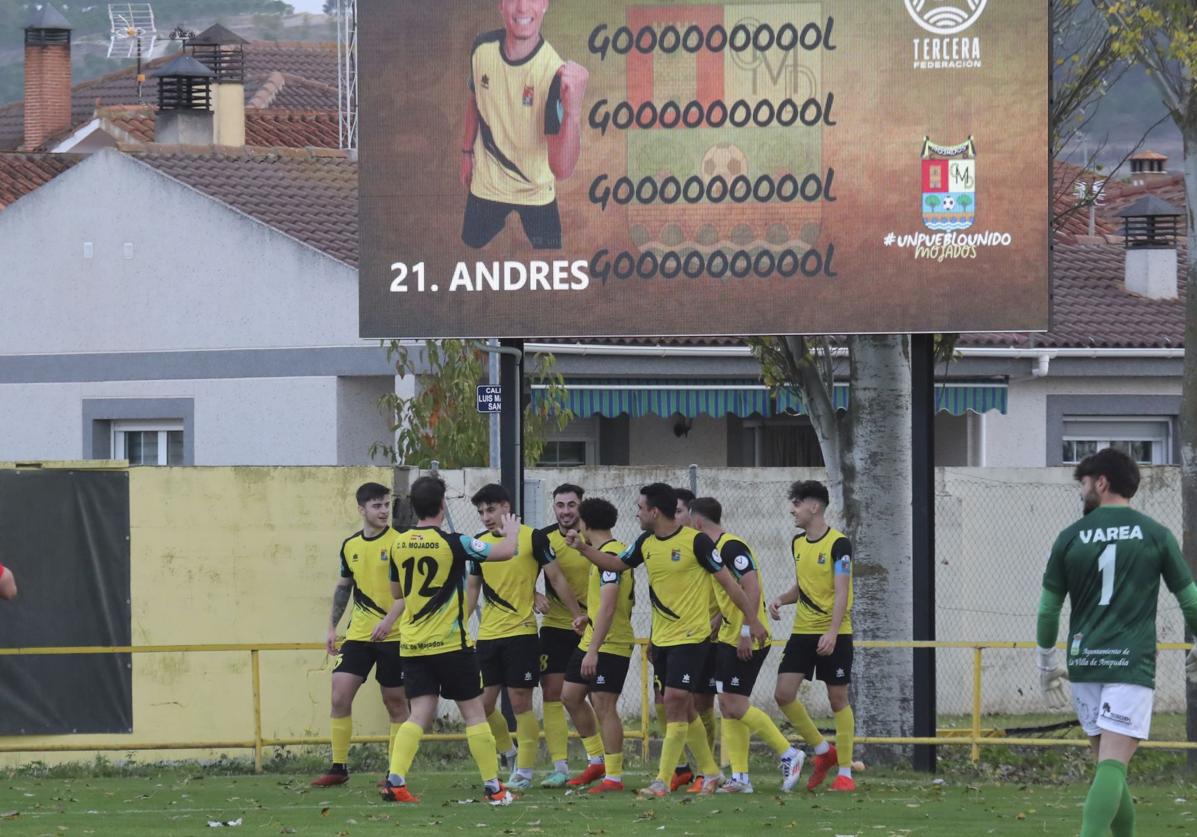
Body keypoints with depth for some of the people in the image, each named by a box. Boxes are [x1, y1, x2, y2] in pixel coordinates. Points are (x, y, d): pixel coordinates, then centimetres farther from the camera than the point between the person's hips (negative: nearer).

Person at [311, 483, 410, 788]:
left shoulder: (399, 542, -7)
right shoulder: (350, 546, 8)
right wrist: (332, 627, 18)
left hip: (394, 635, -4)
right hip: (358, 635, 4)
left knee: (395, 702, 3)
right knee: (339, 695, -5)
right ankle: (338, 767, 2)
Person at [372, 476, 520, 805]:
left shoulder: (399, 545, 3)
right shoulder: (451, 543, -12)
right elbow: (504, 552, -8)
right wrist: (512, 531, 13)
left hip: (412, 644, 4)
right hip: (450, 643, -4)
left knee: (420, 715, 5)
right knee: (474, 713, 5)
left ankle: (395, 780, -11)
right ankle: (493, 787, 7)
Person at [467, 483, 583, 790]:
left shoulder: (532, 537, -5)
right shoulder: (480, 543, 10)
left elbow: (556, 578, -1)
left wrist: (579, 614, -2)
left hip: (521, 632, -5)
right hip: (487, 635, 5)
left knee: (520, 703, -5)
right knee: (483, 703, 2)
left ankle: (524, 770, 4)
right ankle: (511, 752, 24)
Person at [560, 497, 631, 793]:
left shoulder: (609, 556, -18)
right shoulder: (604, 553, 13)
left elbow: (608, 607, -25)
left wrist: (593, 651, -27)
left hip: (610, 644, -10)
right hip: (591, 639, 10)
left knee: (603, 705, -8)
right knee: (571, 695, 14)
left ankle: (613, 776, -4)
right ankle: (597, 761, 22)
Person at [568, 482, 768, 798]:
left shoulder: (695, 541, -13)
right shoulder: (646, 544, 7)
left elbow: (727, 581, -8)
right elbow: (616, 564, 24)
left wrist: (752, 620, -6)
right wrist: (583, 548, 11)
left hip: (691, 638, -7)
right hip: (661, 639, 7)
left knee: (675, 701, -13)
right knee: (684, 709, 11)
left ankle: (663, 781, -13)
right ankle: (711, 772, 24)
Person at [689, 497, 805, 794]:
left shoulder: (731, 547, -15)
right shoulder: (715, 548, 15)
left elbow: (752, 587, -22)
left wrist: (746, 631, -25)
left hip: (745, 642, -10)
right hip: (728, 639, 10)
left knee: (736, 705, -11)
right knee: (727, 707, 6)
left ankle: (789, 755, -1)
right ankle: (740, 778, 6)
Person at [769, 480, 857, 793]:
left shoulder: (838, 544, -11)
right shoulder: (798, 543, 11)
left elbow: (841, 592, -16)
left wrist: (832, 632, -26)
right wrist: (781, 600, 1)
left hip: (834, 634, -7)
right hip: (802, 632, 7)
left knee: (838, 698, -2)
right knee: (784, 694, -5)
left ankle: (845, 771, 6)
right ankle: (823, 750, 12)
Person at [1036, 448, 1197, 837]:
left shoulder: (1071, 538, 5)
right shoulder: (1155, 535, 2)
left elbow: (1048, 608, 8)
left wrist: (1046, 662, 22)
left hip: (1083, 660, 3)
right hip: (1131, 664, -3)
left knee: (1108, 763, 16)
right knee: (1112, 764, -13)